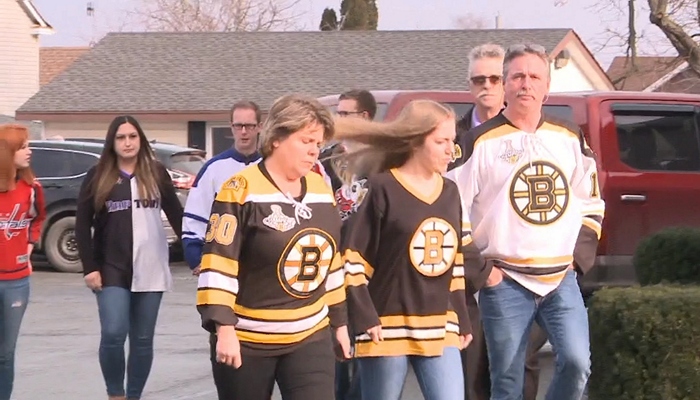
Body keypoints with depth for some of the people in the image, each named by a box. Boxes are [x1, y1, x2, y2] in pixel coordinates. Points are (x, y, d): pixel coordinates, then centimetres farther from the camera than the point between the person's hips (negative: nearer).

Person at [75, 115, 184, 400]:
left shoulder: (156, 173, 5)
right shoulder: (98, 176, 1)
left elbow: (176, 216, 8)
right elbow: (83, 225, 0)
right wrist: (90, 267, -7)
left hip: (151, 270, 2)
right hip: (112, 270, -2)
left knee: (143, 340, 5)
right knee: (113, 334, -13)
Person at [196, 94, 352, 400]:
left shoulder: (320, 188, 8)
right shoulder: (242, 189, -12)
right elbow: (218, 262, -16)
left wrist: (340, 322, 19)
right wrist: (224, 328, -21)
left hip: (311, 335, 5)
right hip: (248, 338, -4)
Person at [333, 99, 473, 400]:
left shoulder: (450, 192, 12)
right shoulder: (382, 189, -8)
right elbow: (352, 259, -9)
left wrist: (462, 321, 17)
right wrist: (364, 318, -14)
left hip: (439, 329, 5)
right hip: (388, 328, -5)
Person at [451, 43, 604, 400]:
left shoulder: (569, 138, 11)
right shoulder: (482, 141, -3)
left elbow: (592, 204, 18)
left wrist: (580, 257, 7)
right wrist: (480, 267, -6)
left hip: (561, 280, 3)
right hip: (505, 283, -3)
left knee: (577, 362, -13)